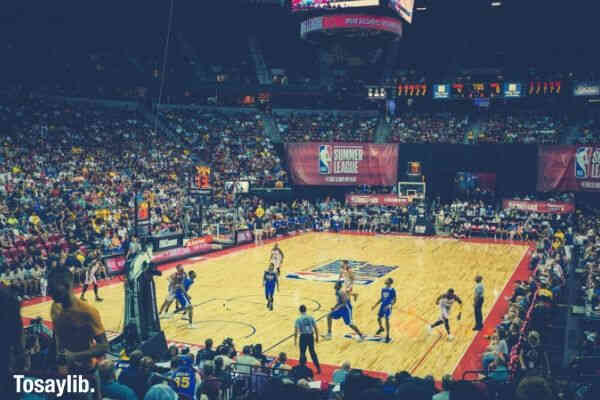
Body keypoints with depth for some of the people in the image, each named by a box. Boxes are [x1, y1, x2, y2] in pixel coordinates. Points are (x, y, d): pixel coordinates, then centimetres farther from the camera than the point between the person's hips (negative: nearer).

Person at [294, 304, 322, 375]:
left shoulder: (298, 319, -9)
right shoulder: (311, 317, -1)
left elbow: (296, 331, -9)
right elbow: (315, 328, 1)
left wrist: (295, 340, 0)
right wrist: (317, 337, 13)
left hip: (303, 336, -3)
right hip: (310, 336, 3)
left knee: (302, 353, 10)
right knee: (312, 352, 16)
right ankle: (318, 369, 19)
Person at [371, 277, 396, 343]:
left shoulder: (392, 290, -11)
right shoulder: (383, 289, 7)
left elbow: (394, 300, -10)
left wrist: (390, 305, -26)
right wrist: (375, 305, 15)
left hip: (388, 307, -6)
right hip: (382, 306, 6)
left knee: (387, 320, -9)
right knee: (378, 318, 13)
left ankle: (387, 336, 0)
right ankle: (381, 328, 44)